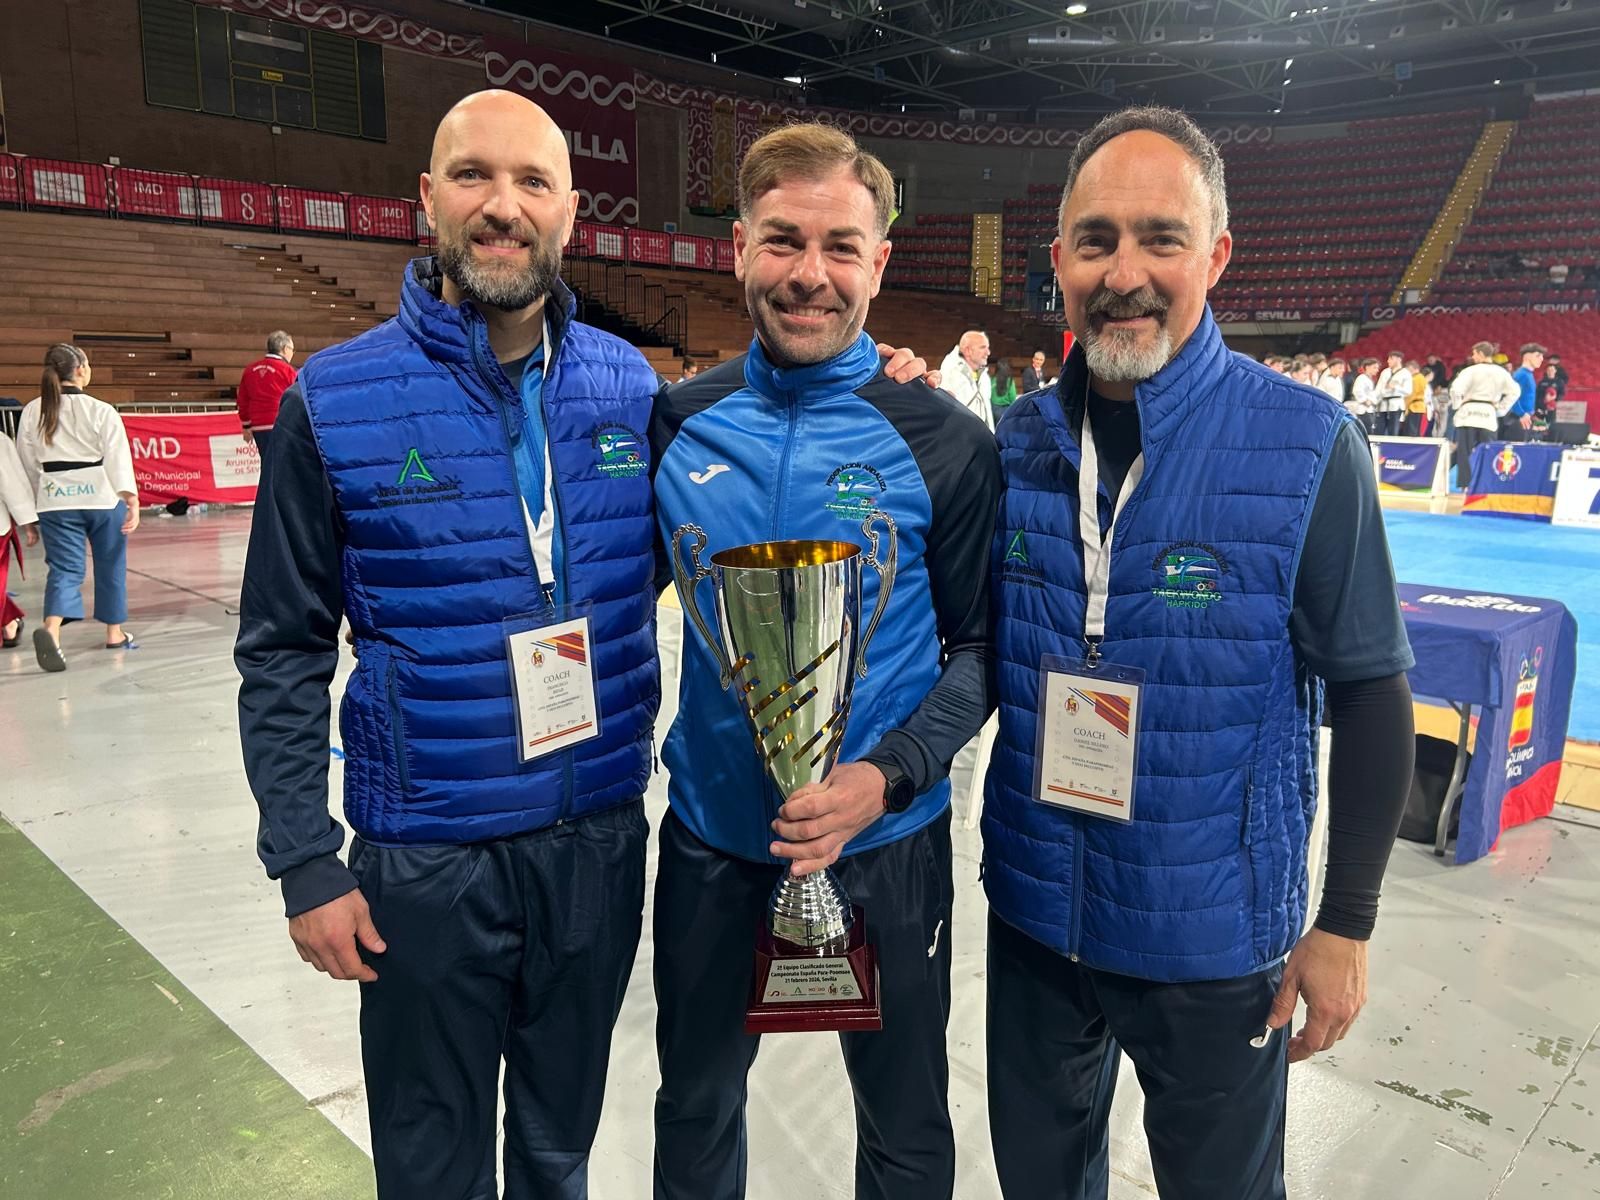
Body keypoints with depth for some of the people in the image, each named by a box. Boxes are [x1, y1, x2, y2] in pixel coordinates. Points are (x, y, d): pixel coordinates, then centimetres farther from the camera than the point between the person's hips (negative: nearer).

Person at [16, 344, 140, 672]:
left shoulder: (31, 413, 3)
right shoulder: (101, 411, -7)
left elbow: (28, 464, 9)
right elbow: (118, 458, -13)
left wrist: (34, 507, 20)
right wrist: (132, 500, -15)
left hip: (55, 501, 2)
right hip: (101, 497, -2)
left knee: (64, 568, 1)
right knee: (110, 565, 14)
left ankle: (51, 630, -25)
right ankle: (114, 633, 28)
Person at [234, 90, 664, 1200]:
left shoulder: (628, 385, -2)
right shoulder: (336, 401, -10)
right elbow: (284, 655, -5)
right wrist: (306, 863, -8)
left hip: (600, 839, 3)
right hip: (426, 857, -2)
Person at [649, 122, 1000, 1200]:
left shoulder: (945, 444, -11)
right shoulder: (680, 422, -4)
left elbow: (979, 647, -6)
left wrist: (887, 776, -21)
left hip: (886, 842, -2)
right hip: (711, 834, 3)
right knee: (695, 1104, 24)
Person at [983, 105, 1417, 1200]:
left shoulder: (1307, 445, -15)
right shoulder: (1019, 442, -4)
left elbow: (1370, 694, -9)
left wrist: (1347, 926, -7)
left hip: (1215, 936, -3)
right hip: (1033, 907, 3)